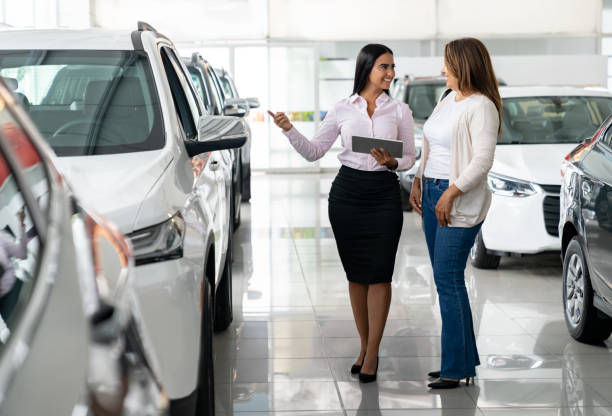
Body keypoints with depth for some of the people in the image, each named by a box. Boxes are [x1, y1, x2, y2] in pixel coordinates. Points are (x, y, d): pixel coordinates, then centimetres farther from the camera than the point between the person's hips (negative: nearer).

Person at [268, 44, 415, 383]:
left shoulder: (400, 111, 4)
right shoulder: (342, 109, 4)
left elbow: (409, 158, 5)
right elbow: (314, 152, 6)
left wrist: (391, 162, -16)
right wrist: (289, 129, -9)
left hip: (384, 195, -1)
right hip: (346, 194, 1)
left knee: (379, 274, -2)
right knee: (355, 274, 8)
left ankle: (372, 353, 5)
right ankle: (364, 346, 20)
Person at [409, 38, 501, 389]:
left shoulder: (481, 107, -12)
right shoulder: (448, 100, 15)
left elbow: (483, 160, -19)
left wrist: (451, 194, -20)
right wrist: (419, 182, 11)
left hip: (460, 201, -9)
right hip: (434, 194, 9)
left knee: (448, 281, -9)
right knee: (448, 281, 11)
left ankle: (455, 367, -2)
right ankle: (466, 359, 19)